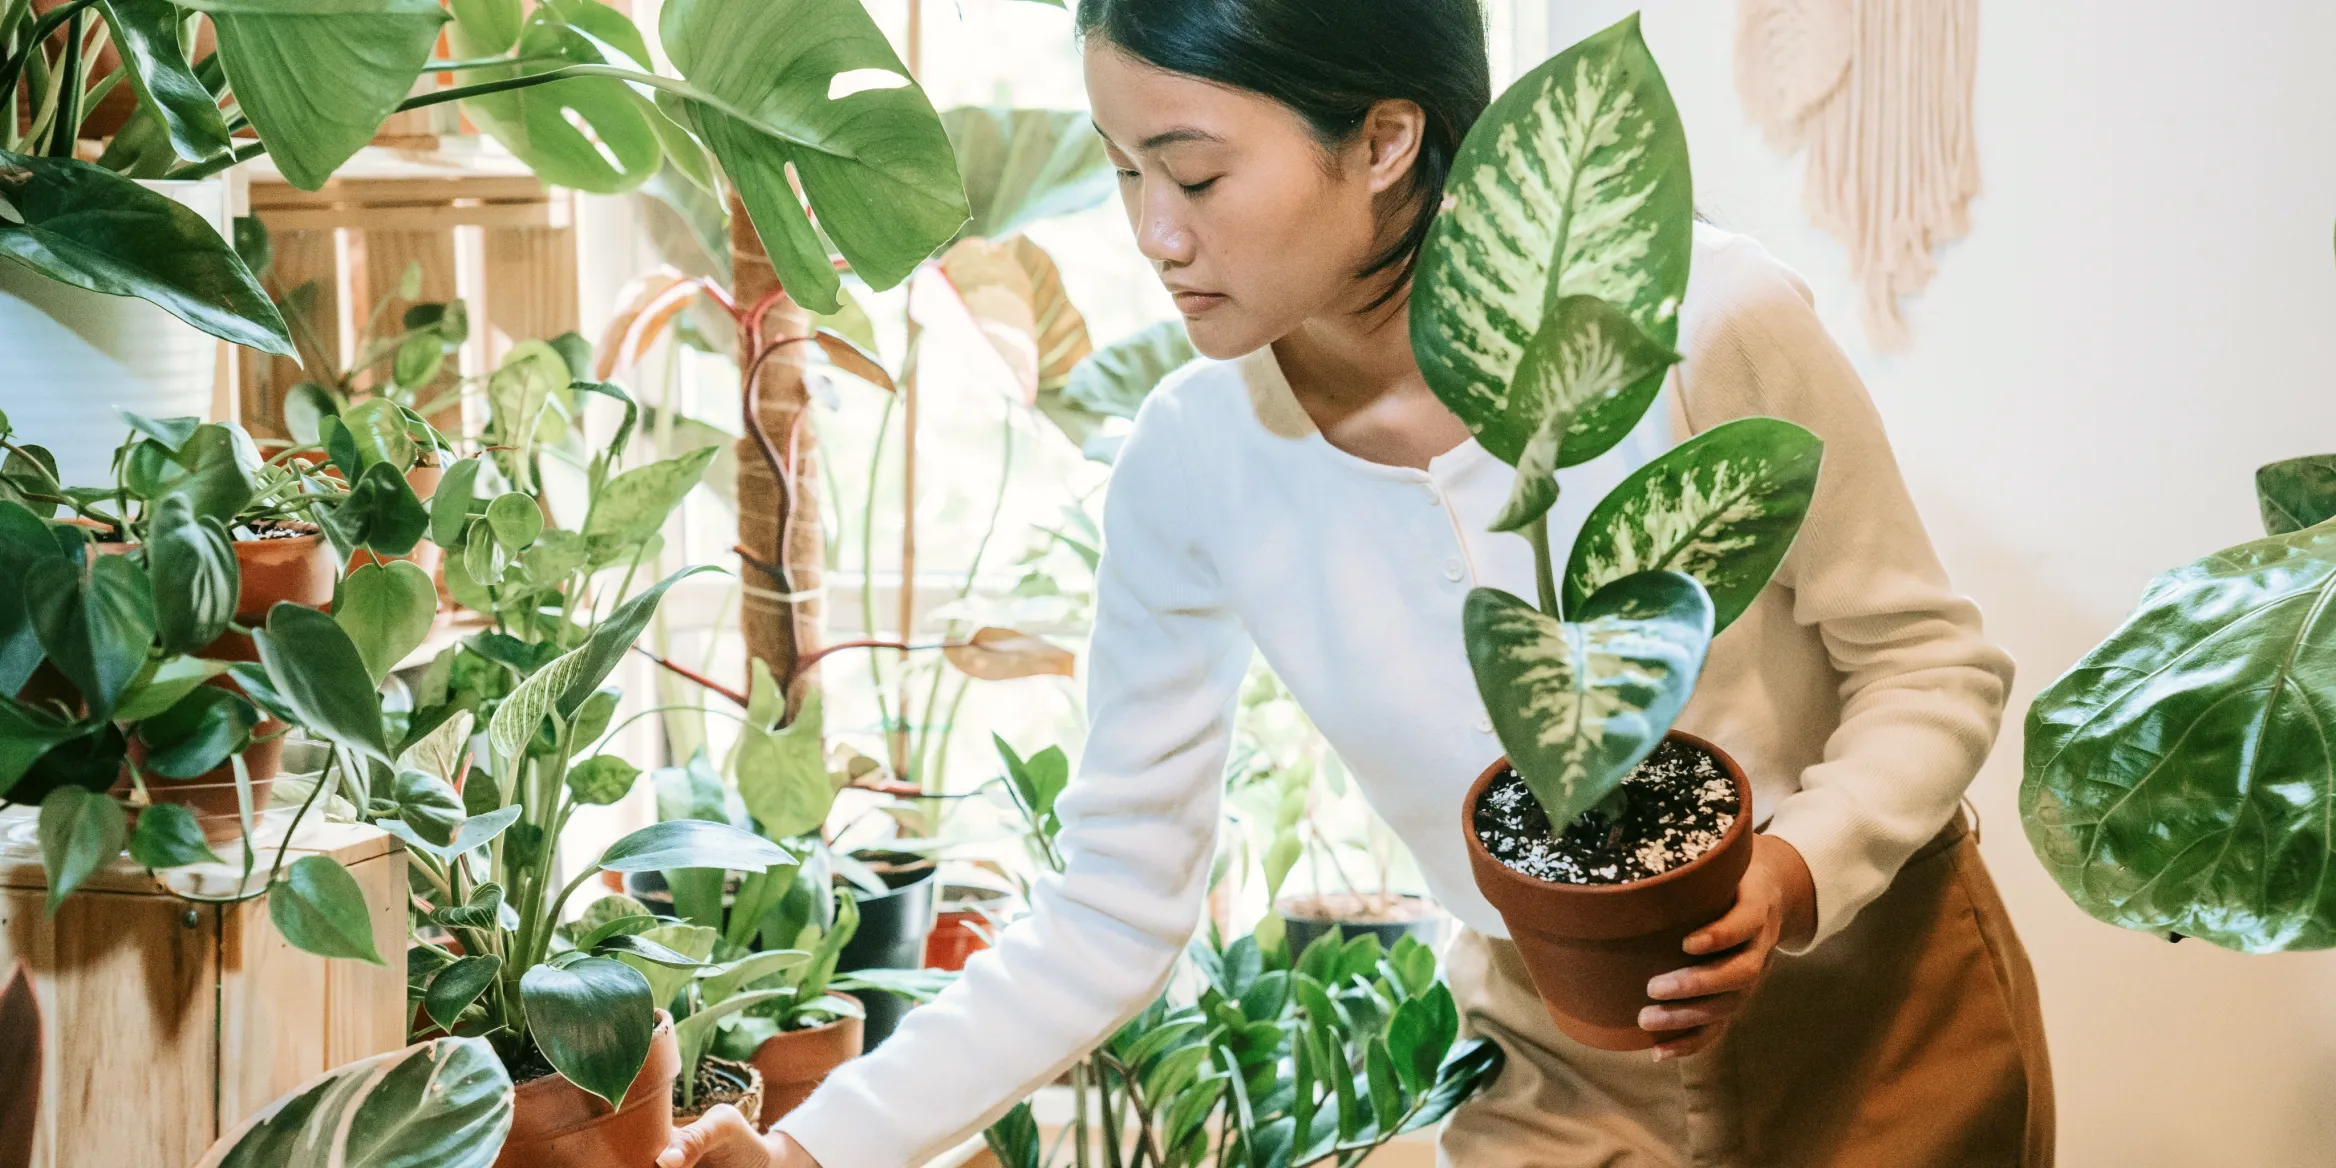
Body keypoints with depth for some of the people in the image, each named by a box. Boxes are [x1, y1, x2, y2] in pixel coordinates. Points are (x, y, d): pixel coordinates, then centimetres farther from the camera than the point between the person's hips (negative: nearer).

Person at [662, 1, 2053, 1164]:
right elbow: (1112, 913, -7)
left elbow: (1934, 663, -8)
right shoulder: (1194, 468, -14)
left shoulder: (1705, 323, -22)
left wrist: (1801, 874, -27)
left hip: (1883, 1020, -2)